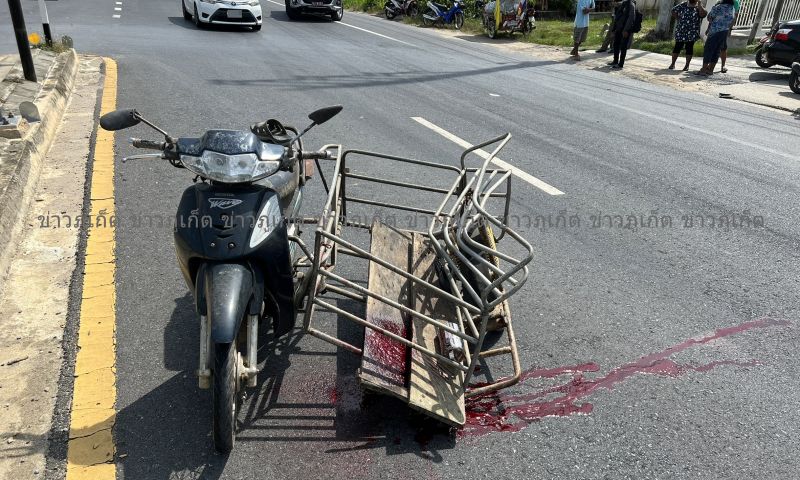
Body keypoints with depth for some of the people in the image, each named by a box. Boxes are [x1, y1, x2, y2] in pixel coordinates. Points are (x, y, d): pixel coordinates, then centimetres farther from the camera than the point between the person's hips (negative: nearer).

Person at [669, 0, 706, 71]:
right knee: (677, 47, 3)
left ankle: (687, 65, 8)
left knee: (689, 48, 1)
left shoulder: (698, 7, 1)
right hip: (680, 31, 1)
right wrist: (678, 19, 6)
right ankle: (673, 64, 13)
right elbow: (674, 11, 14)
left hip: (692, 33, -1)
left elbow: (703, 14, -16)